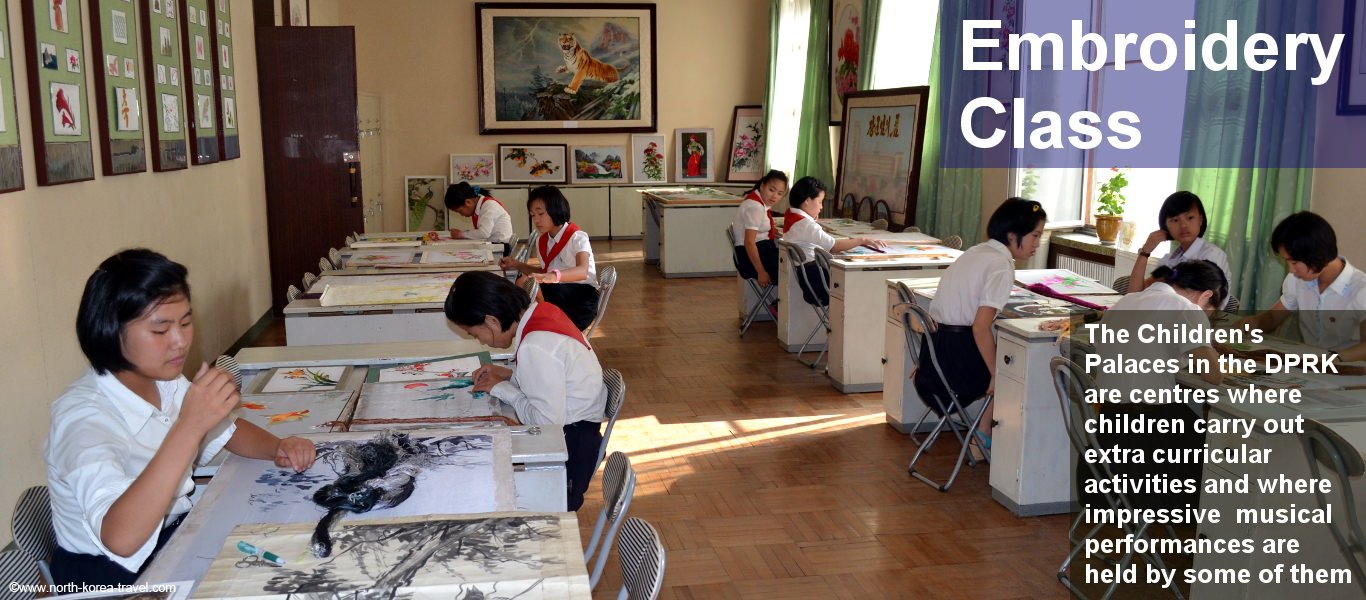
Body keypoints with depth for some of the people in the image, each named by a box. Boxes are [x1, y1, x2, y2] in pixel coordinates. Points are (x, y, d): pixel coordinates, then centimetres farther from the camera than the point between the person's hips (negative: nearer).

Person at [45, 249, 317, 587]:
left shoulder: (165, 380, -5)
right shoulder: (83, 416, -26)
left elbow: (227, 432, 13)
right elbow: (121, 538, -40)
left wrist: (278, 448, -9)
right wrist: (189, 426, -43)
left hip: (173, 534, 7)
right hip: (108, 575, -7)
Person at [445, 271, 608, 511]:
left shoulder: (535, 347, -27)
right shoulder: (540, 311, 0)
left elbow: (548, 420, -25)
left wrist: (502, 389, -13)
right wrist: (510, 375, 2)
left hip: (571, 441, -9)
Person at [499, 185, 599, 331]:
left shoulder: (577, 237, -14)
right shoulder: (541, 241, 9)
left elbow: (582, 271, -33)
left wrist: (554, 276, -52)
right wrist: (517, 265, 9)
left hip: (581, 295, -7)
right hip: (556, 292, 7)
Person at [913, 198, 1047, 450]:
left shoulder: (976, 252, 12)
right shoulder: (1001, 266, -16)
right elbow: (981, 329, -22)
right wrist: (996, 375, -11)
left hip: (934, 346, 9)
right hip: (958, 351, -9)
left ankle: (985, 430, 21)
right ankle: (986, 430, 15)